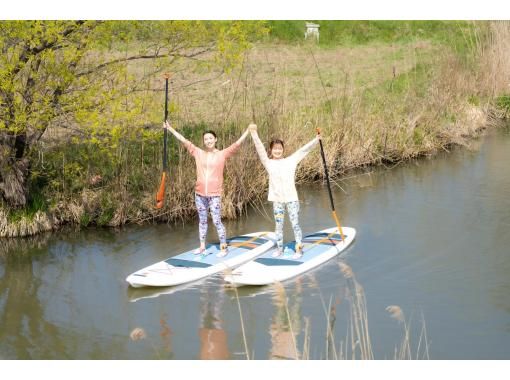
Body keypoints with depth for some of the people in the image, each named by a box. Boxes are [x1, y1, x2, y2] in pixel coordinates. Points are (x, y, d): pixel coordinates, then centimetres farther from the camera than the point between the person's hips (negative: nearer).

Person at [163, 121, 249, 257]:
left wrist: (248, 131, -12)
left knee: (217, 222, -4)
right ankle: (202, 247, 21)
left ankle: (224, 248, 3)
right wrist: (170, 129, 7)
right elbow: (184, 140, 6)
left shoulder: (222, 154, -1)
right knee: (202, 221, 13)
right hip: (200, 194, 3)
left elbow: (237, 144, -6)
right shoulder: (198, 153, 5)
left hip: (214, 195, -3)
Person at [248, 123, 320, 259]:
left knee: (295, 224, 0)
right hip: (277, 200, 1)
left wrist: (316, 140, -7)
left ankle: (299, 249, 7)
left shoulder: (291, 160, 4)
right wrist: (254, 133, -20)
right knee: (278, 225, 11)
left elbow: (303, 150, 2)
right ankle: (279, 248, 22)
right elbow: (260, 150, -8)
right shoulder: (268, 163, 2)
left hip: (291, 198, -1)